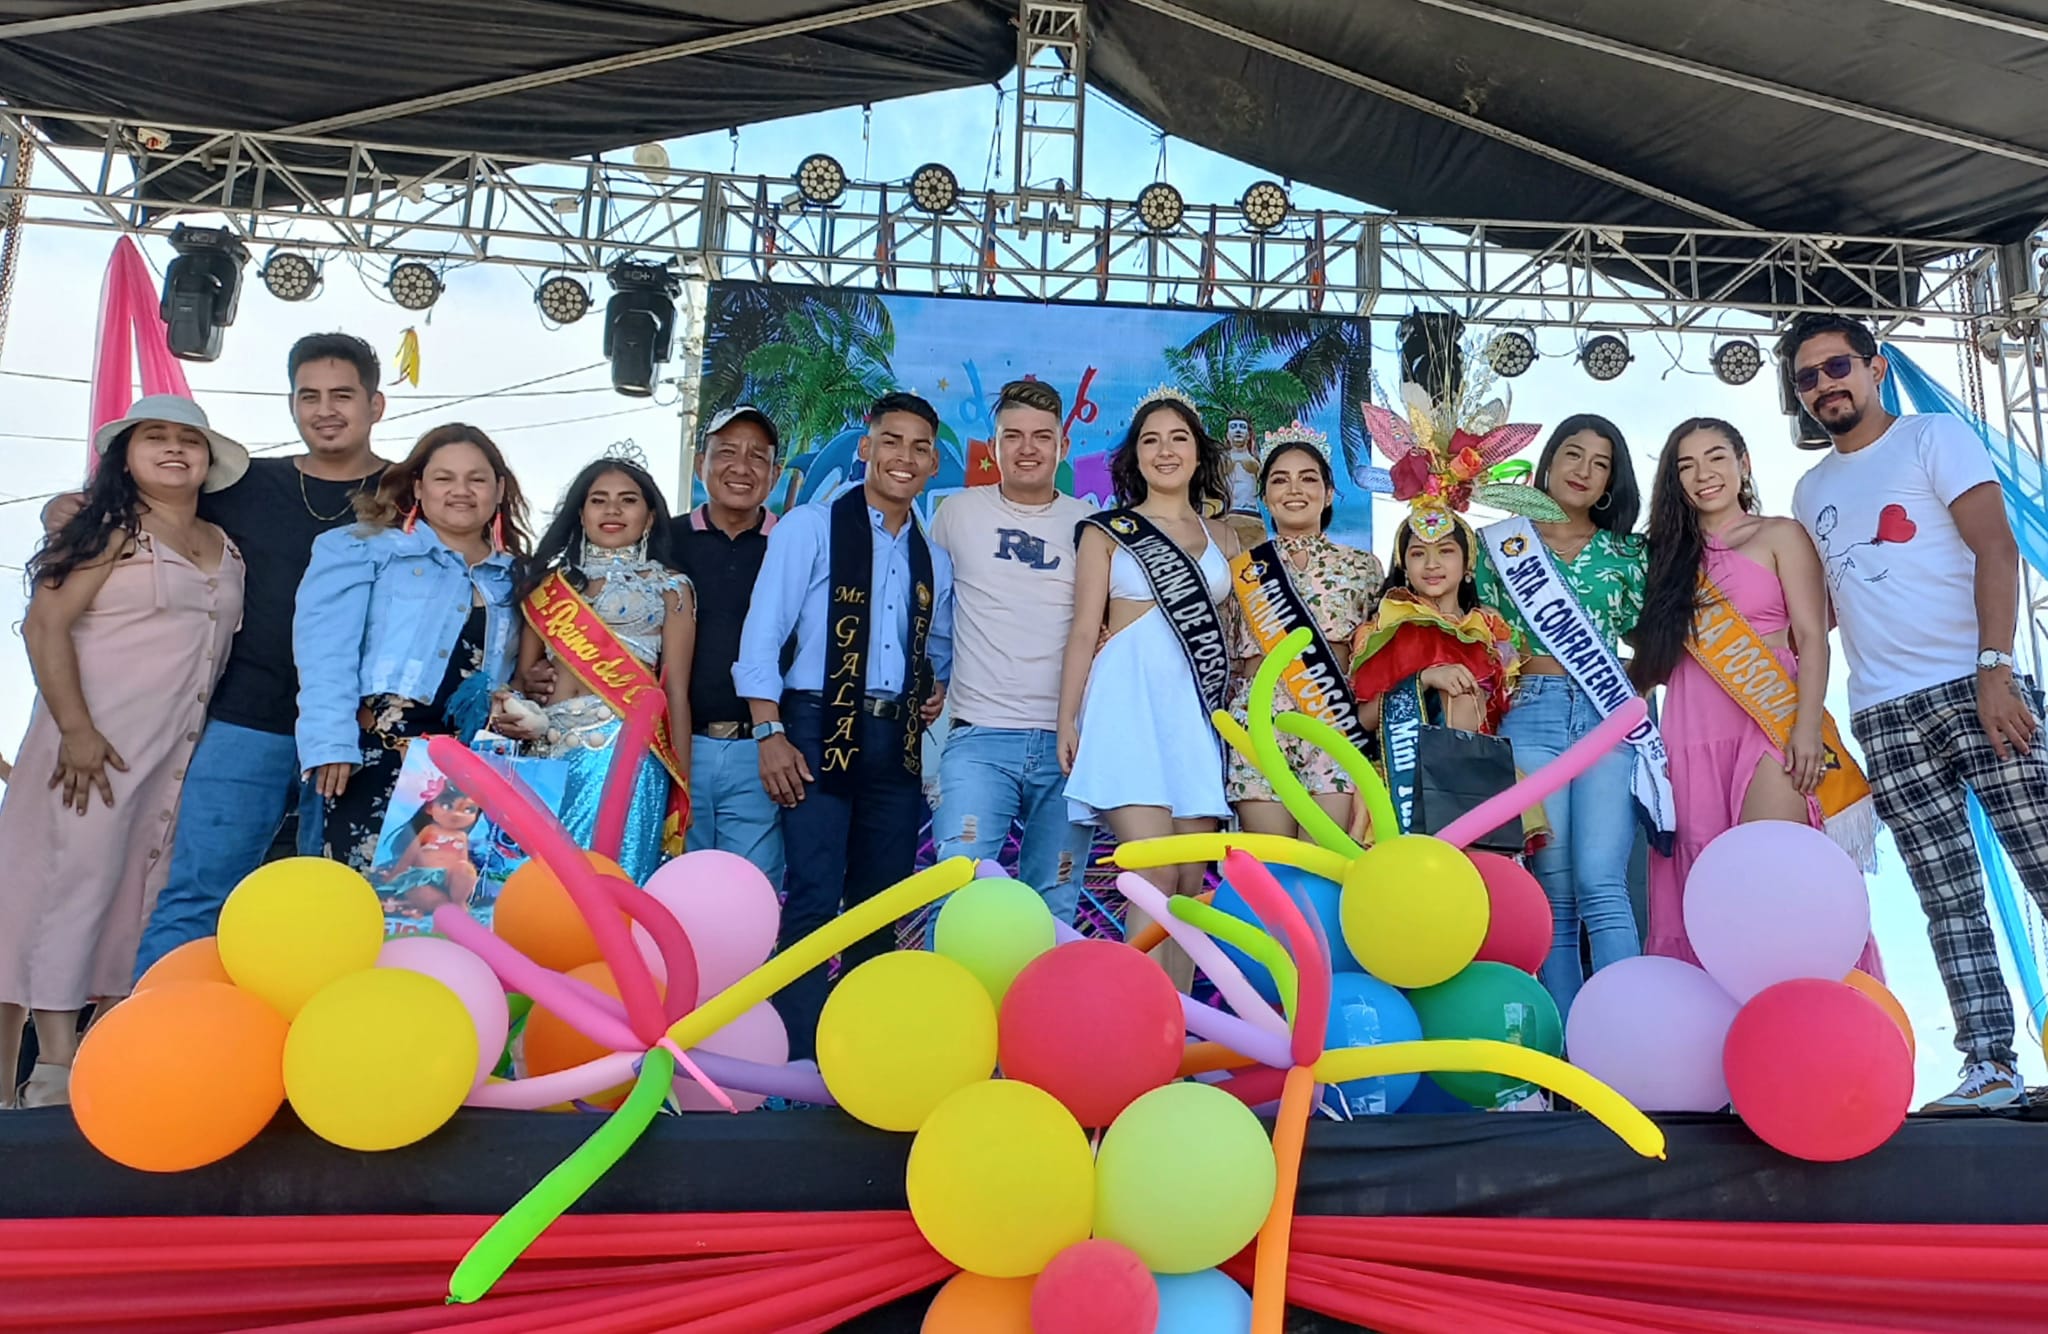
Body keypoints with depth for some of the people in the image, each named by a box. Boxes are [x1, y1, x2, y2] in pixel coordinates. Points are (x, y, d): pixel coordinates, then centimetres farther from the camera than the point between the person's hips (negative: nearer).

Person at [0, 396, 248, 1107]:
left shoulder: (227, 548, 12)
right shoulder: (110, 529, -3)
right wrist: (75, 729, -18)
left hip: (186, 749, 5)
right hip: (99, 739, -5)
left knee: (146, 890, 7)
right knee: (78, 877, -6)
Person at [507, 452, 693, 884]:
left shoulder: (669, 587, 10)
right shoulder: (550, 582, 20)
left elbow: (676, 690, 4)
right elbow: (524, 673, 19)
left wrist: (680, 782, 0)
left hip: (624, 745, -3)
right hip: (550, 748, 4)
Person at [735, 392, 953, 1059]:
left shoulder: (934, 559, 16)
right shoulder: (811, 527, 1)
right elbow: (762, 634, -5)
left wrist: (939, 684, 5)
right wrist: (770, 732, -13)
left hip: (898, 741, 5)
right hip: (821, 730, -5)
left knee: (882, 902, 9)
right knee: (813, 900, -9)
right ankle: (795, 1057, -1)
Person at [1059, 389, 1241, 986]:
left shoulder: (1222, 536, 17)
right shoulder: (1108, 531, 7)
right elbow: (1084, 630, 3)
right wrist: (1067, 721, -3)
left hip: (1200, 712, 4)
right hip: (1132, 703, -4)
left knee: (1190, 883, 2)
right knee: (1156, 875, -15)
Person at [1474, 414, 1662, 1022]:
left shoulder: (1626, 551, 15)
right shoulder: (1501, 542, 12)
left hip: (1610, 717, 1)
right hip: (1530, 716, 0)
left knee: (1600, 884, -12)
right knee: (1552, 888, -2)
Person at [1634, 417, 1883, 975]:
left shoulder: (1779, 535, 10)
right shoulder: (1672, 554, 21)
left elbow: (1812, 637, 0)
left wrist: (1808, 726, -11)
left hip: (1771, 724, -4)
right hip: (1691, 737, 4)